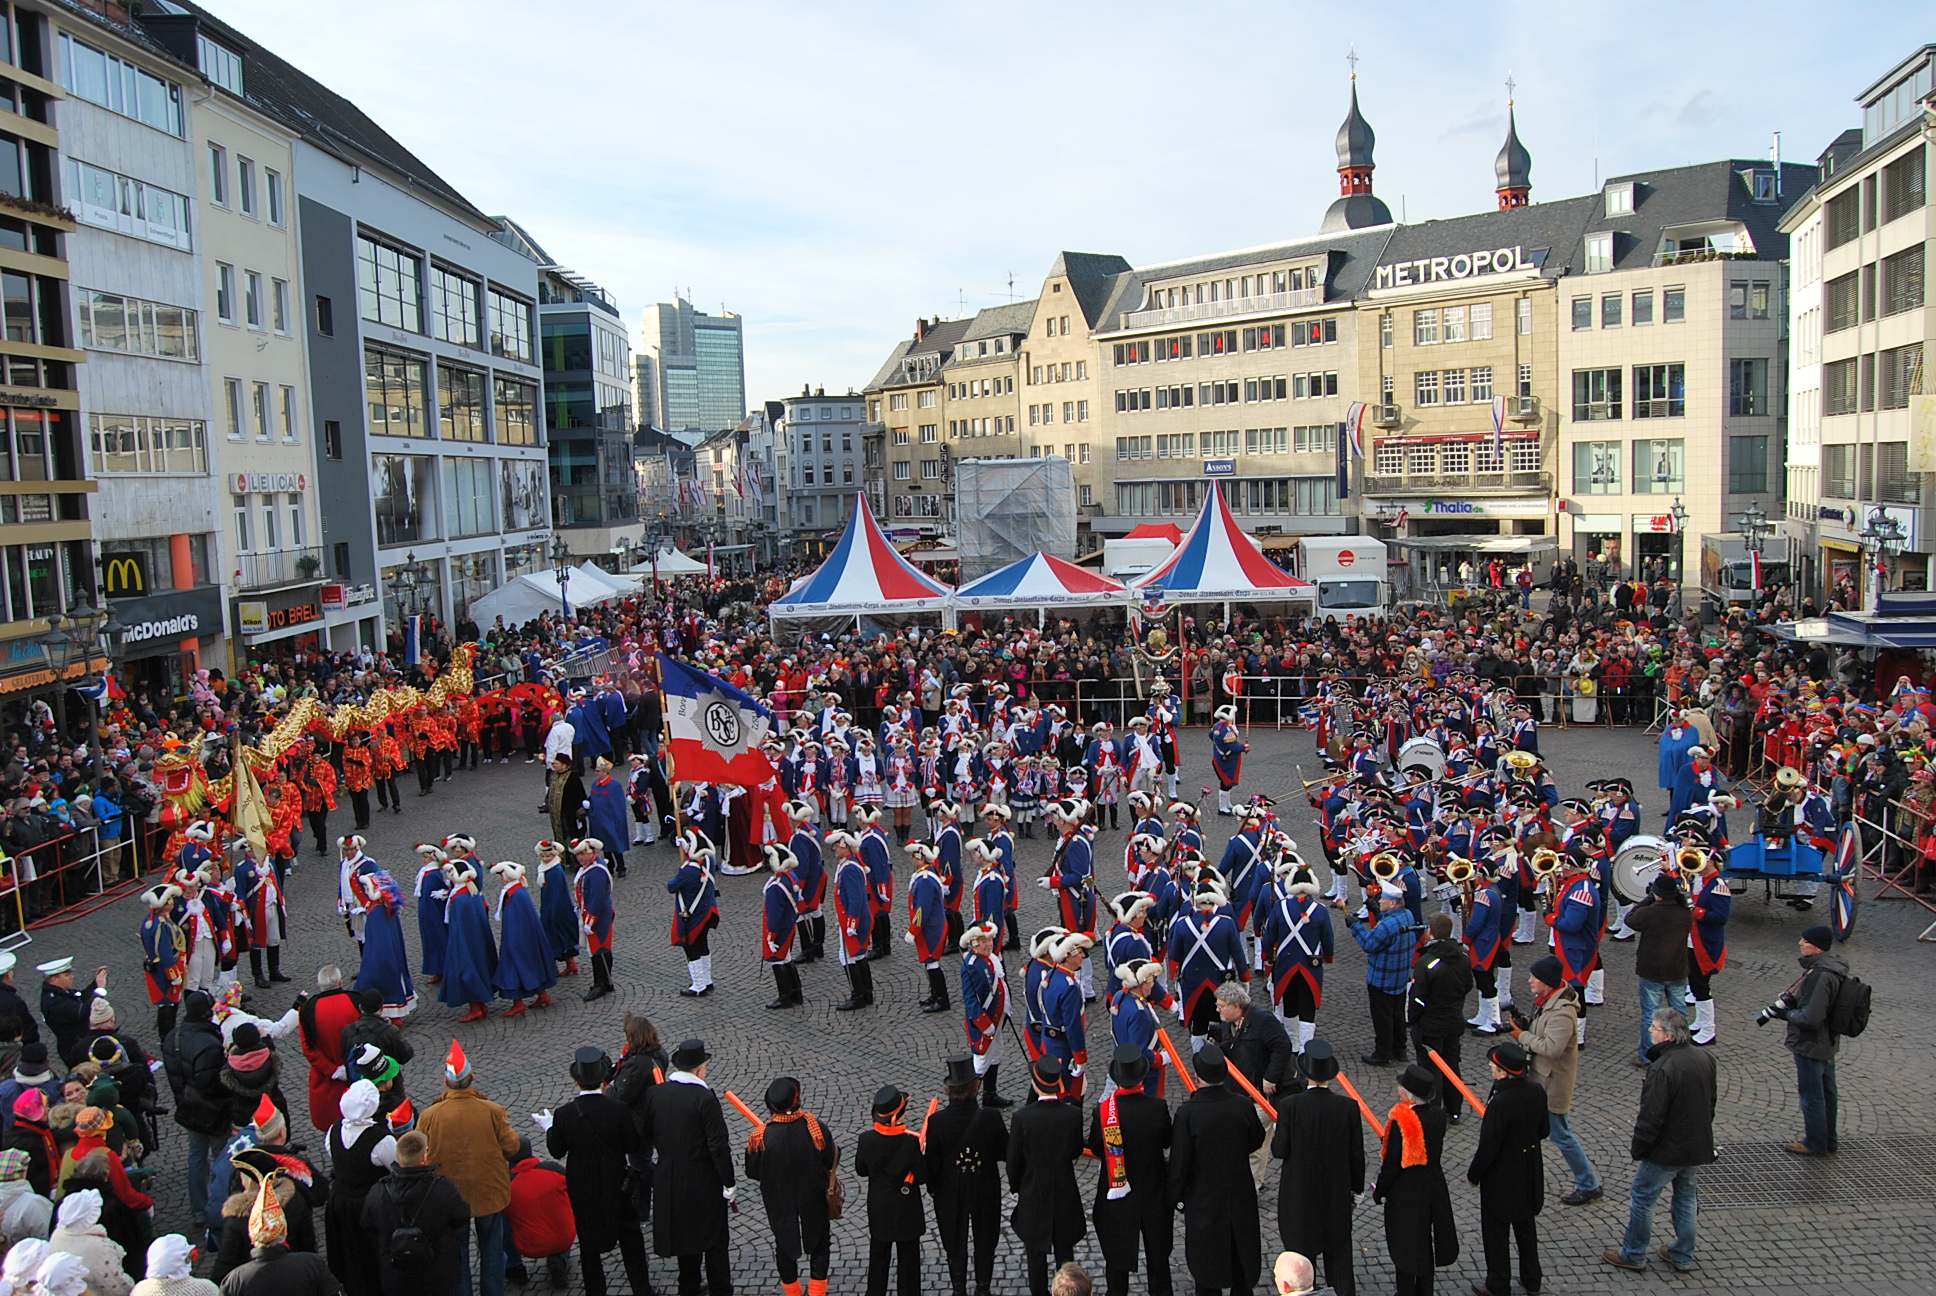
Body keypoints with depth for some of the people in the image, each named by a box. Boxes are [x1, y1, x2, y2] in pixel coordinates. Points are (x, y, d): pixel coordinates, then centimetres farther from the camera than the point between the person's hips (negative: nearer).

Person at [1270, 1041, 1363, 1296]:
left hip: (1298, 1193, -2)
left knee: (1300, 1251, 15)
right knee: (1339, 1254, 15)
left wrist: (1274, 1140, 8)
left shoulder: (1289, 1106, -19)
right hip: (1337, 1194, 2)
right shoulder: (1348, 1107, -13)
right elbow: (1356, 1154, -5)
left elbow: (1280, 1150, -15)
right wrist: (1356, 1188, 10)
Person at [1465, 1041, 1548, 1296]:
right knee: (1526, 1226, 25)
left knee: (1495, 1232, 12)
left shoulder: (1500, 1103, -33)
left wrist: (1473, 1174, -9)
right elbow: (1542, 1131, 4)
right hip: (1529, 1176, 7)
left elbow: (1488, 1148, -25)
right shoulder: (1537, 1093, -11)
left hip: (1501, 1179, -7)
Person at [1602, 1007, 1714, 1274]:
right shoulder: (1705, 1059, -1)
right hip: (1699, 1149, 8)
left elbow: (1651, 1117, -24)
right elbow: (1710, 1104, 13)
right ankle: (1683, 1256, 32)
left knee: (1642, 1199, 8)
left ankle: (1633, 1255, 20)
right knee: (1685, 1199, 21)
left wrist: (1639, 1149, -10)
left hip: (1667, 1151, -8)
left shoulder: (1663, 1069, -28)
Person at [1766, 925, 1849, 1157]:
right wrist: (1791, 1000, -1)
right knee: (1826, 1092, 21)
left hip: (1810, 1046, -10)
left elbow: (1811, 1018, -30)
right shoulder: (1833, 964, 1)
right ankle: (1829, 1140, 35)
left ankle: (1815, 1144, 20)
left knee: (1811, 1095, 6)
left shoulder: (1819, 975, -30)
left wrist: (1786, 1014, -14)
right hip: (1828, 1042, 10)